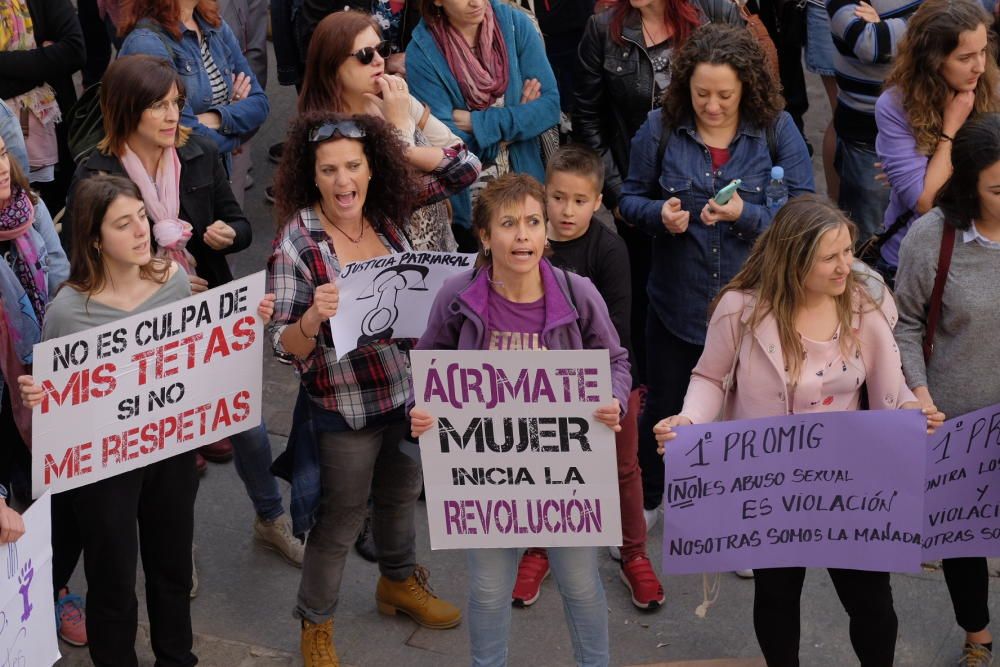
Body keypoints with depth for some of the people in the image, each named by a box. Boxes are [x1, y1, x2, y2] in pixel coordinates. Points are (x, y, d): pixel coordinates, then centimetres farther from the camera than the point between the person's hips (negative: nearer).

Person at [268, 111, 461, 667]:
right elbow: (287, 347, -16)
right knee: (340, 522, 9)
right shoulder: (296, 242, -16)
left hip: (408, 391, 5)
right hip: (343, 407, -5)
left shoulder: (388, 224, -1)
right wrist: (313, 317, -36)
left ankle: (399, 582, 51)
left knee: (401, 496, 25)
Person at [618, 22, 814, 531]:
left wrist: (747, 215, -27)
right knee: (663, 408, 16)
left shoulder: (777, 130, -9)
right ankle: (643, 505, 39)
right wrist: (659, 214, -20)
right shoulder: (660, 128, -7)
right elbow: (630, 199, 2)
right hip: (677, 302, 1)